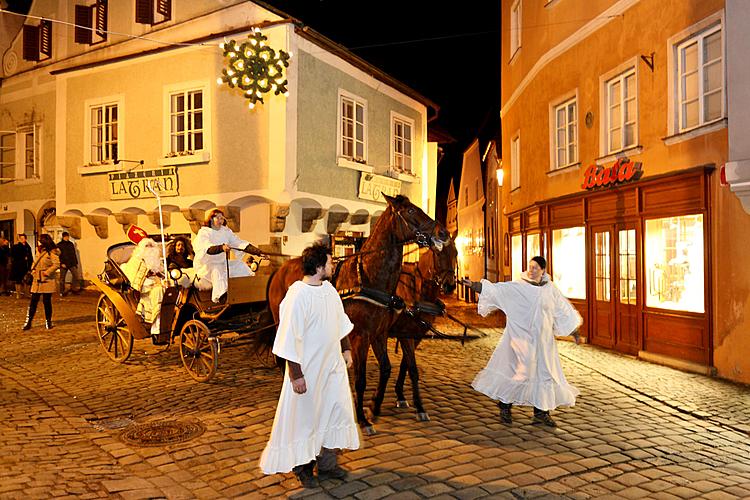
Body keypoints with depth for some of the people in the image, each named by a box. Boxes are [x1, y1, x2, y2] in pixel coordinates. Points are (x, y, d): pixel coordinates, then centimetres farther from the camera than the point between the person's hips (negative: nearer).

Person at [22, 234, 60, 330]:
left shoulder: (52, 252, -9)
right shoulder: (39, 251, 14)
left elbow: (56, 264, -17)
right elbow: (35, 262, 25)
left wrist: (47, 272, -19)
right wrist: (33, 270, 8)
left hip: (47, 281, -6)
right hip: (37, 280, 6)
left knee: (47, 301, 1)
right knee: (33, 301, 4)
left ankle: (48, 321, 15)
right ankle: (28, 321, 9)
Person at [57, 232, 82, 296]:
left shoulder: (71, 244, 12)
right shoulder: (59, 245, -1)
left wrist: (76, 263, 15)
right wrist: (61, 263, -15)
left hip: (72, 264, 4)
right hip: (64, 264, -3)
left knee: (76, 275, -7)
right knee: (62, 278, 4)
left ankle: (74, 288, 3)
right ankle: (62, 292, 12)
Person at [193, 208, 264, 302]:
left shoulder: (226, 231, 9)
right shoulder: (203, 232, -7)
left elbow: (240, 243, 0)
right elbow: (208, 248, -27)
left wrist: (258, 251, -13)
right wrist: (221, 248, -47)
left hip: (222, 263, 6)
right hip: (206, 265, -6)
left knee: (240, 265, -12)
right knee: (217, 271, -34)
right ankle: (221, 297, -47)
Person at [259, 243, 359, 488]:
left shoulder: (329, 288, 2)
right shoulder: (296, 297, -23)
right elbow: (289, 340, -22)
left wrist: (346, 349, 18)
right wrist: (296, 375, -20)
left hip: (333, 366, 8)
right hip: (307, 370, -8)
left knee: (337, 411, 16)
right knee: (304, 418, 10)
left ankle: (327, 463, 35)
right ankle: (302, 467, 32)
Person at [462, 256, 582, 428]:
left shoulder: (550, 289, 5)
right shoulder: (516, 287, -6)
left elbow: (564, 310, 15)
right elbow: (494, 290, -15)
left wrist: (574, 331, 20)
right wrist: (473, 285, -27)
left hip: (543, 340, 4)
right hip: (520, 338, -4)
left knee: (544, 374, 9)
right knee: (518, 371, -4)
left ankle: (540, 412, 25)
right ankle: (505, 406, 16)